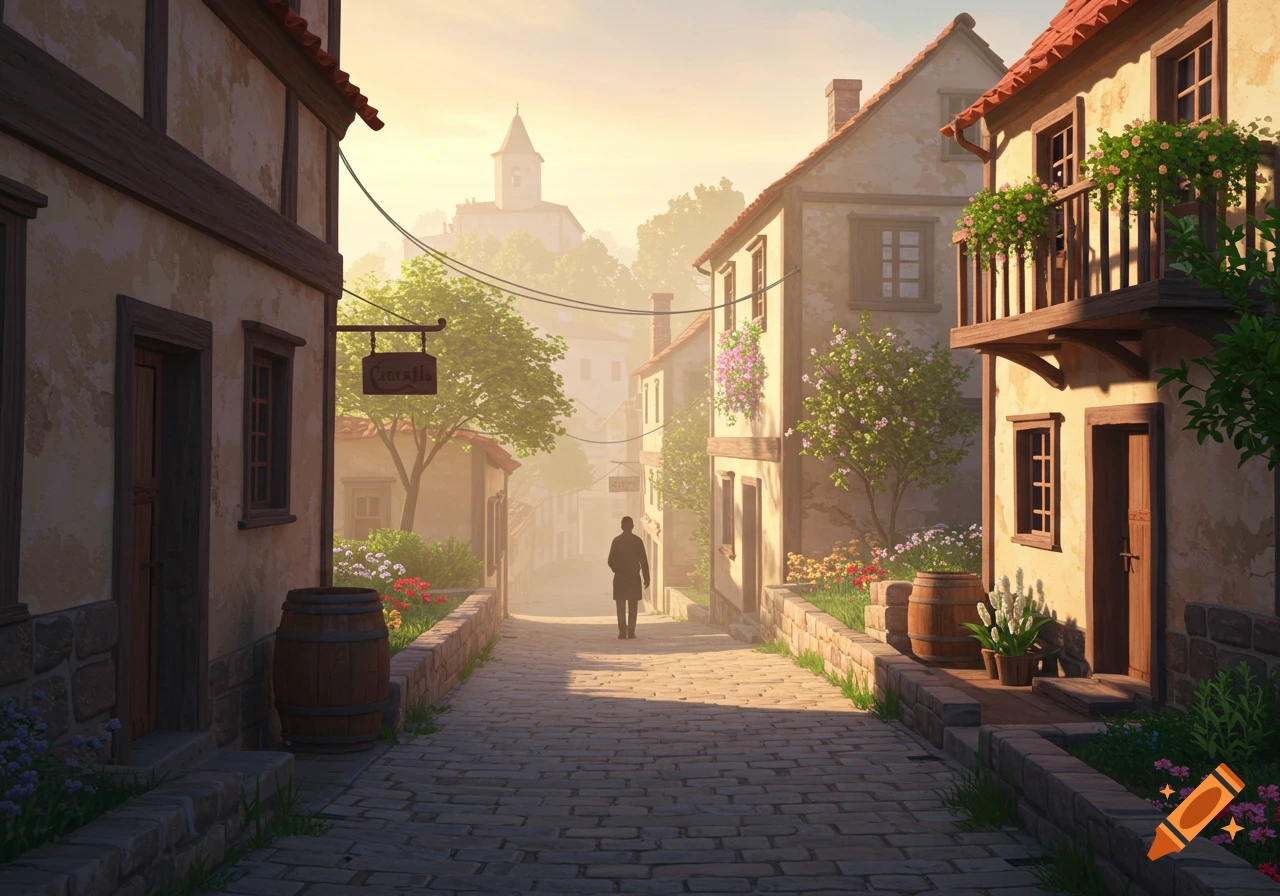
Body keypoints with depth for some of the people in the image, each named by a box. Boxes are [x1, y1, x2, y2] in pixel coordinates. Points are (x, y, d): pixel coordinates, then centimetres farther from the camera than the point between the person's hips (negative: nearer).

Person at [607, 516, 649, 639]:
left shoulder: (616, 540, -2)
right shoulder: (637, 540, -3)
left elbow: (611, 561, -2)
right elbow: (643, 560, -5)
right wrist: (646, 577, 0)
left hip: (620, 578, 0)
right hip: (634, 578, 0)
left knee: (621, 607, 4)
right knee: (633, 607, 5)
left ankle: (622, 631, -4)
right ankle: (631, 632, 0)